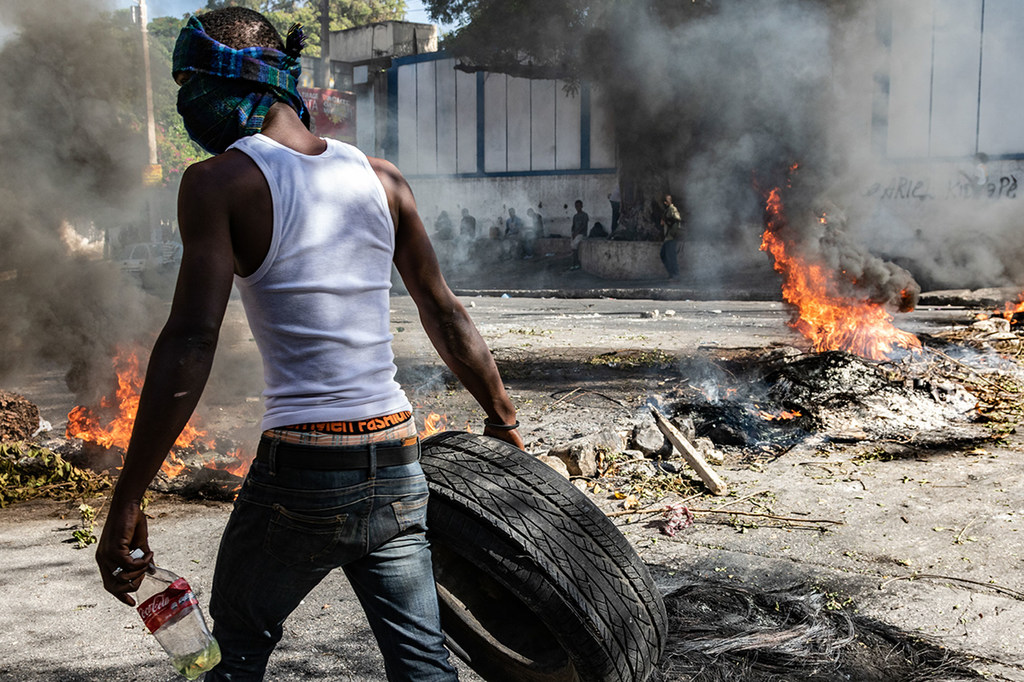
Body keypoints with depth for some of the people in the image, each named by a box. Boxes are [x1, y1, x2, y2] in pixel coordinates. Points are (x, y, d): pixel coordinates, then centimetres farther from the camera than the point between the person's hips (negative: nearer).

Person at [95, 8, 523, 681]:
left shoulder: (219, 181, -7)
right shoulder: (381, 177, 8)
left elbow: (190, 346, -16)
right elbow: (446, 314, 13)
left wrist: (126, 504, -13)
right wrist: (506, 419, 23)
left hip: (301, 468, -4)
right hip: (398, 461, 4)